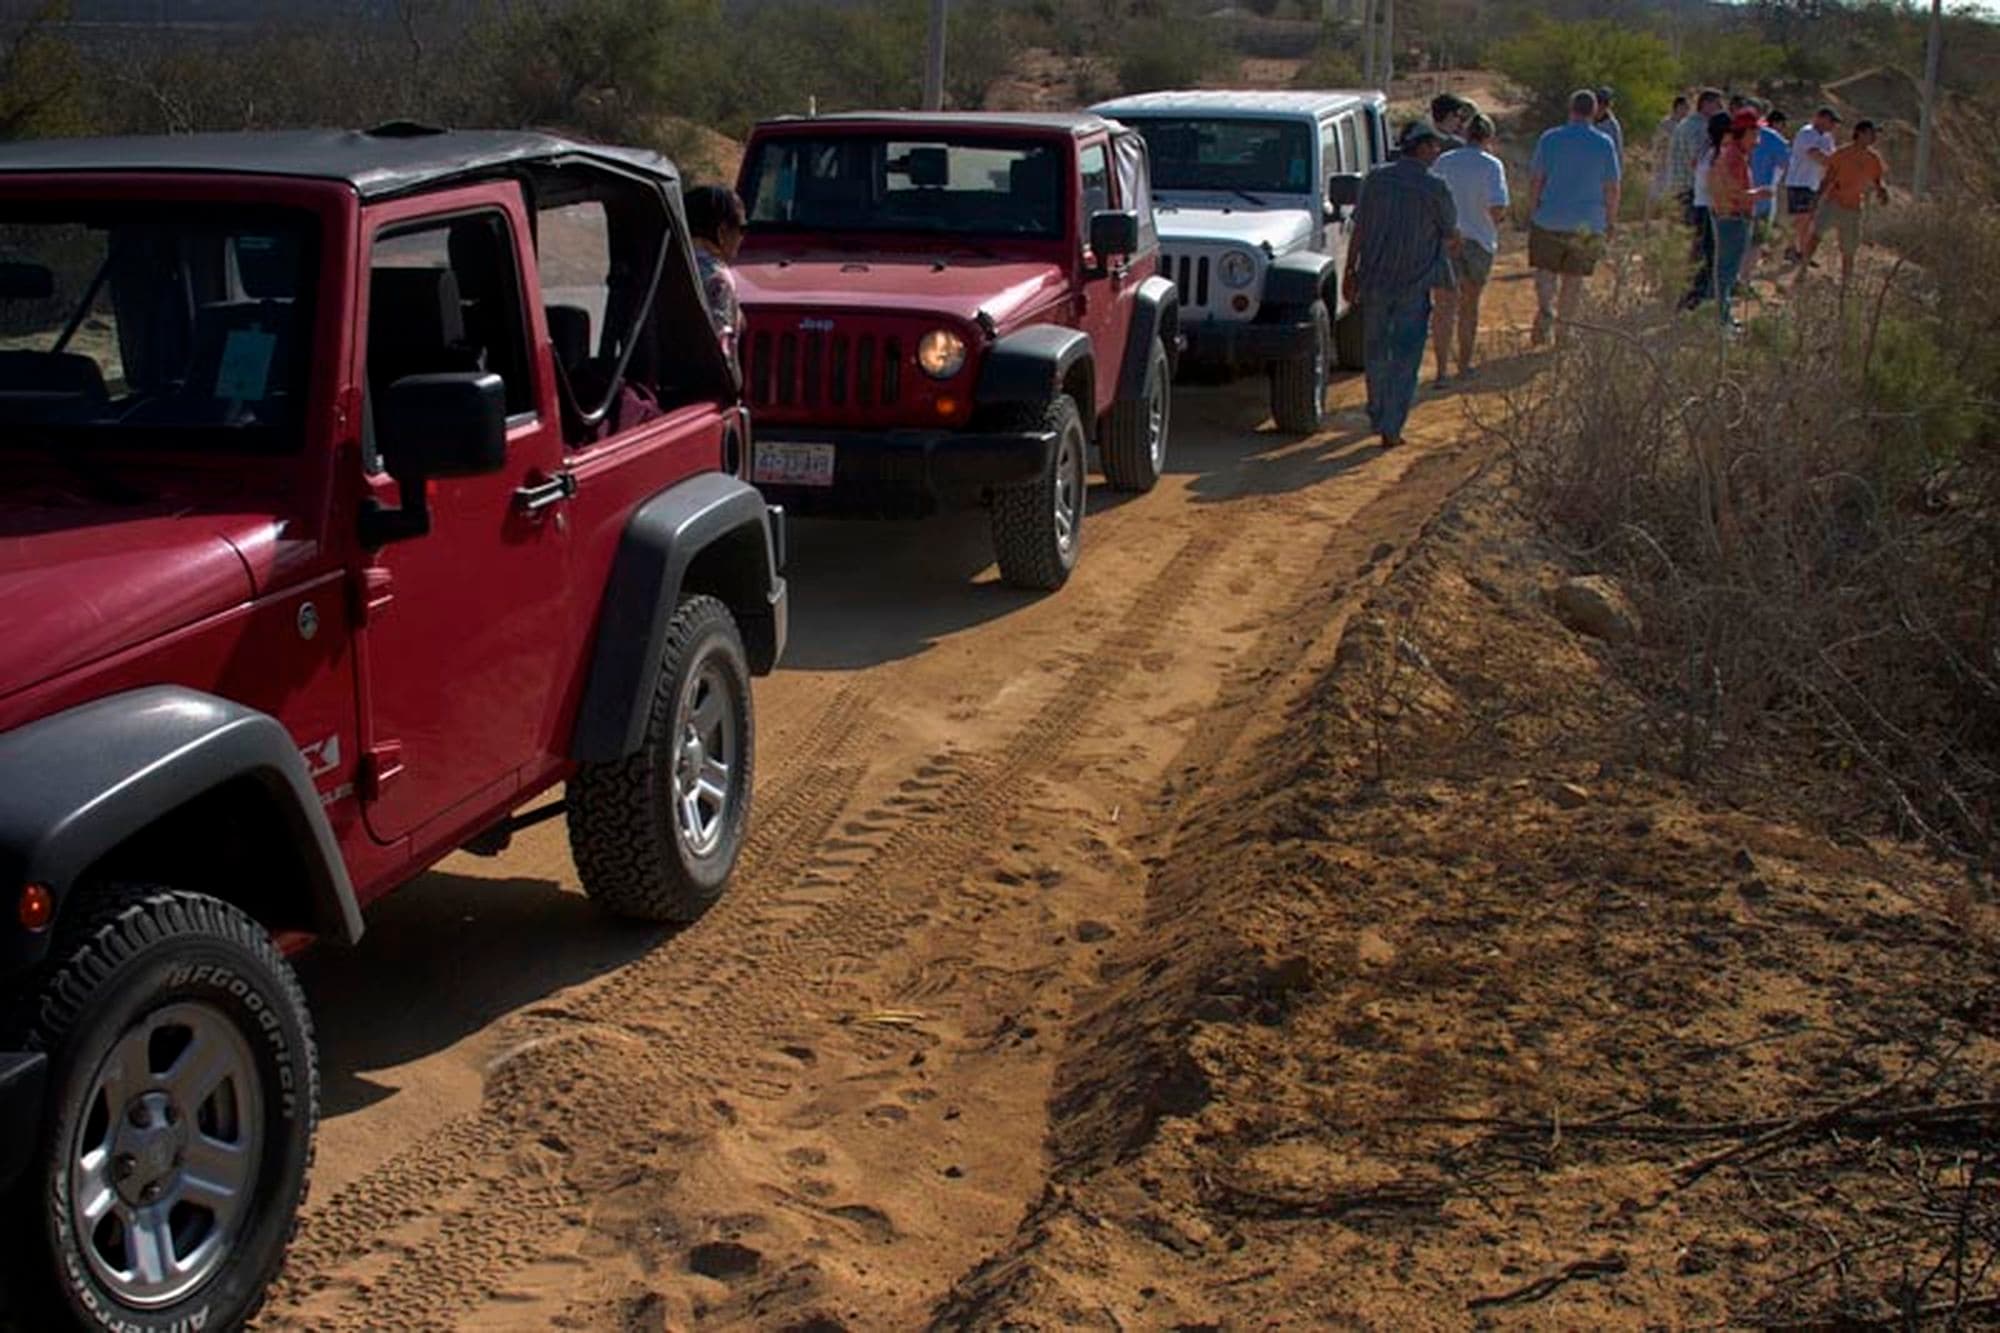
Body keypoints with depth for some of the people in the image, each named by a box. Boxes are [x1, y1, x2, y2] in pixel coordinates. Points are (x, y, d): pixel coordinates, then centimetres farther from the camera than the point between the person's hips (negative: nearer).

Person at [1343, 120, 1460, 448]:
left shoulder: (1376, 178, -1)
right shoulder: (1434, 188, -10)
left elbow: (1358, 228, 2)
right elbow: (1451, 234, 3)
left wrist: (1350, 269, 11)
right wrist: (1451, 248, 26)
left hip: (1374, 278, 4)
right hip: (1414, 284, -3)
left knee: (1375, 351, 17)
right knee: (1405, 357, 3)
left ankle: (1378, 418, 29)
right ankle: (1391, 429, 0)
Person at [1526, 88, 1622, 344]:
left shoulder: (1549, 139, -4)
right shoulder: (1604, 143, -3)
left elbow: (1535, 181, -2)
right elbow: (1611, 189, 0)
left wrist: (1531, 213, 8)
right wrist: (1611, 222, 10)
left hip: (1549, 219, -1)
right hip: (1588, 224, 1)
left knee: (1546, 270, 11)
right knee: (1574, 277, 10)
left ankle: (1546, 307, -15)